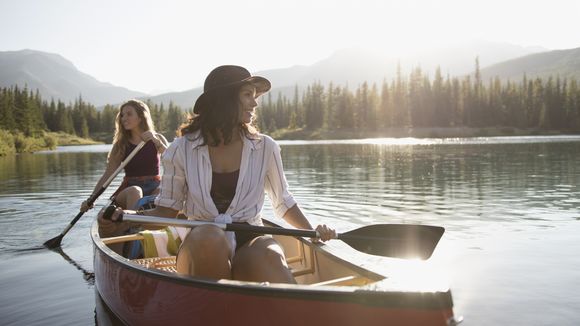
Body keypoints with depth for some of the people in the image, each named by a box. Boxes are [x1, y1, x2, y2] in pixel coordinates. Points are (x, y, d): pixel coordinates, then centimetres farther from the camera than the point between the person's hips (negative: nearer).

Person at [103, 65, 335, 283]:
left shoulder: (265, 148, 6)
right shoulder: (182, 150, 2)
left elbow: (283, 203, 16)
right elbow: (167, 210, 7)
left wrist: (312, 231, 0)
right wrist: (126, 215, -11)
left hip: (250, 241, 0)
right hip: (201, 247, 0)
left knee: (268, 256, -37)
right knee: (209, 236, -37)